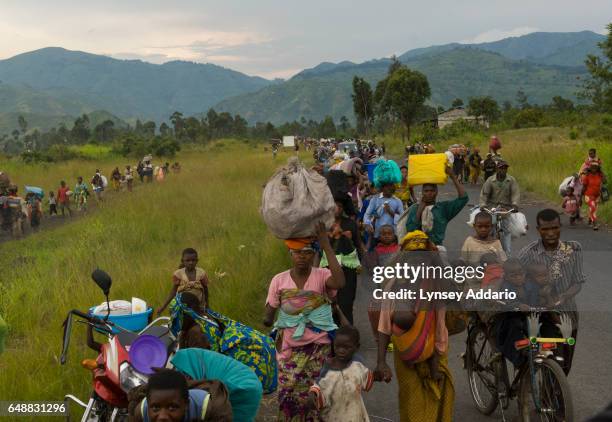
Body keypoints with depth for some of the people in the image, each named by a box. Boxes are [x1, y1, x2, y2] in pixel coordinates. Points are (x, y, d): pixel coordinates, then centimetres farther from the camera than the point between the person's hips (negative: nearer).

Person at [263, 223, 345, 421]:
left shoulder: (322, 275, -7)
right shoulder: (279, 280, -2)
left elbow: (339, 283, -31)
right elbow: (269, 316, 0)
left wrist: (326, 246, -28)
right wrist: (267, 319, -25)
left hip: (319, 347, -1)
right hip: (290, 349, 1)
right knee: (289, 397, 1)